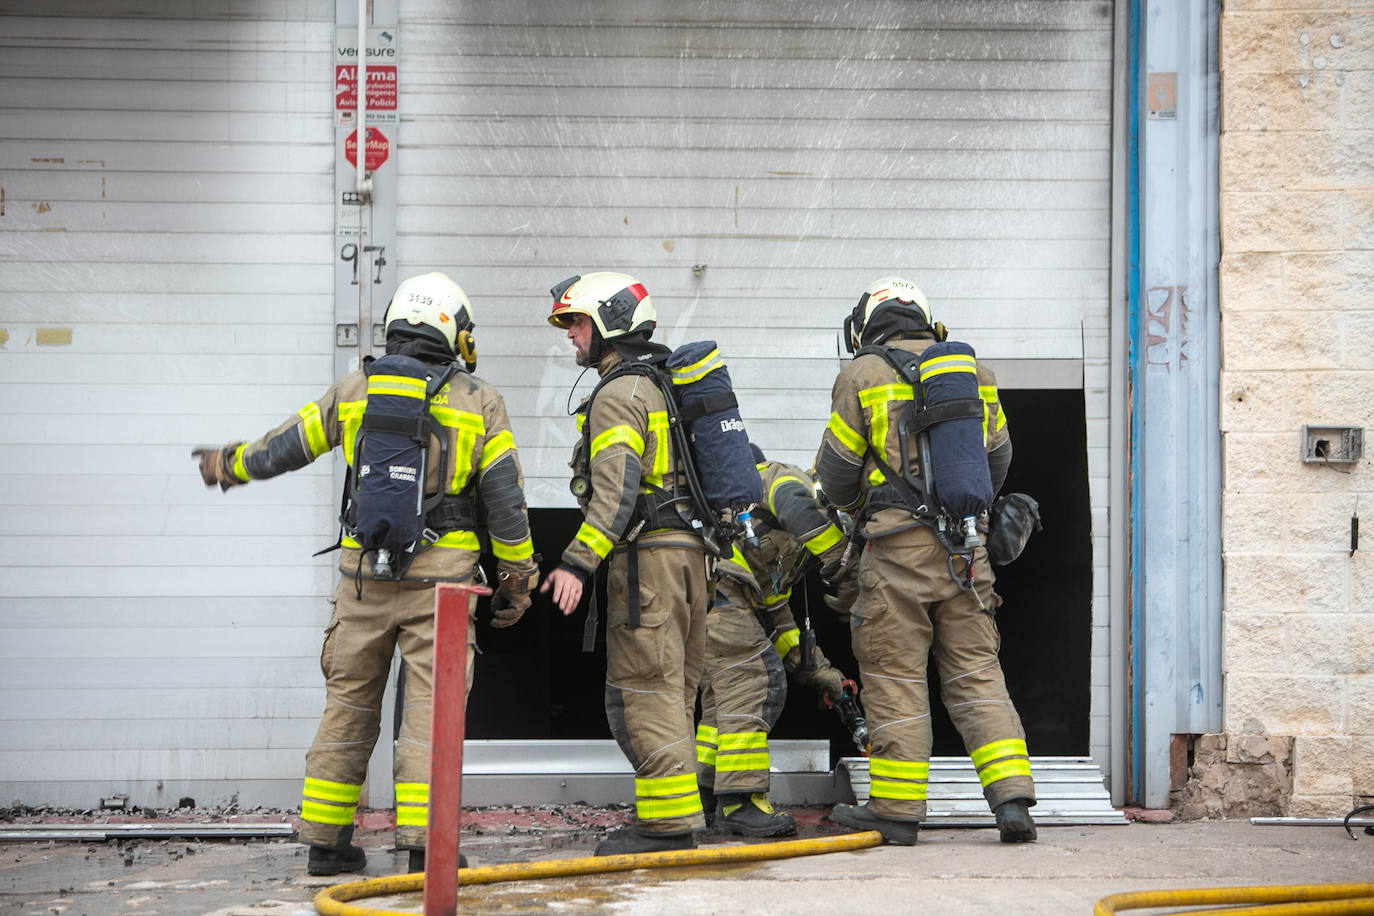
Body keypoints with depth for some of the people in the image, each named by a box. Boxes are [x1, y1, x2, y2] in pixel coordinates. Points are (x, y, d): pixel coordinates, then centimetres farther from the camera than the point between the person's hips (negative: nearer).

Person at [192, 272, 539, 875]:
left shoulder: (355, 391, 6)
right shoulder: (480, 402, 1)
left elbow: (282, 449, 15)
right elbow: (505, 500, -1)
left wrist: (229, 465, 35)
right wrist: (517, 580, 9)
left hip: (365, 574, 2)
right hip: (440, 576, -2)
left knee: (348, 706, 11)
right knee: (431, 707, -1)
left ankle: (326, 842, 15)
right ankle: (424, 846, -7)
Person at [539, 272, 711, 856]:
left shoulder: (618, 394, -10)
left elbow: (616, 488, -22)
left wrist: (579, 561, -26)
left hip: (647, 552, -10)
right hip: (690, 550, 10)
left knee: (644, 693, -7)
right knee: (672, 692, 12)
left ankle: (669, 822, -8)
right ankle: (674, 819, 16)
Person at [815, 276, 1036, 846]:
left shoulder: (863, 375, -1)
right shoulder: (971, 370, 13)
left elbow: (836, 473, 3)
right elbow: (998, 457, 21)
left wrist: (853, 507, 25)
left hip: (899, 547, -4)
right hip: (967, 548, 4)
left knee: (896, 676, 2)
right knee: (976, 671, 7)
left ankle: (896, 809, 6)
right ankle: (1013, 797, -1)